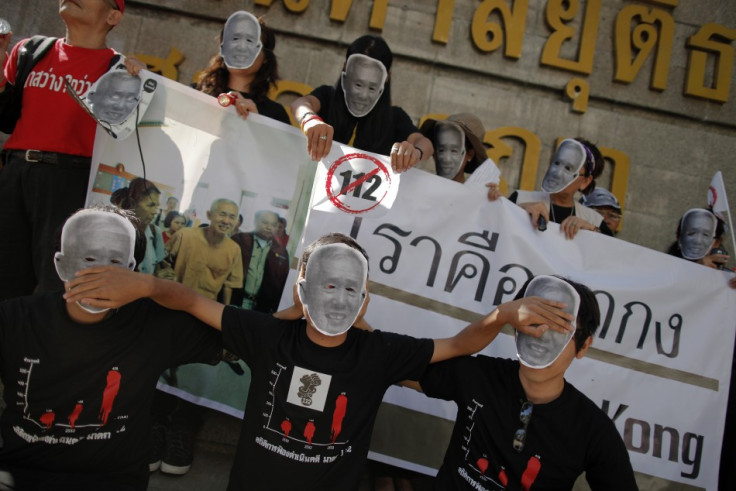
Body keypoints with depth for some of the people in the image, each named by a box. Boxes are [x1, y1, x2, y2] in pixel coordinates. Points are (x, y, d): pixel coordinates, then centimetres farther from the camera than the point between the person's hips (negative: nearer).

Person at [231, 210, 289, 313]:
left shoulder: (281, 252, 9)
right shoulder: (239, 240, 3)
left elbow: (282, 282, 11)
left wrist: (274, 306, 5)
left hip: (261, 307, 2)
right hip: (234, 300, -2)